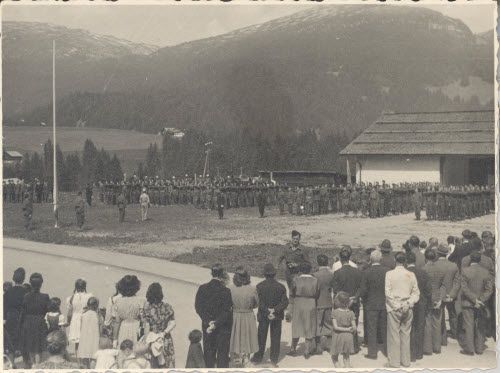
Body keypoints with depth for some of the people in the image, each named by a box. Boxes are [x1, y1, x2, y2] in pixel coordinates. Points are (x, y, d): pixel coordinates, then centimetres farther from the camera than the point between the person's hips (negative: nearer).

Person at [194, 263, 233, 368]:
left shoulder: (202, 288, -7)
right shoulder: (225, 291, -17)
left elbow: (198, 307, -9)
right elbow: (226, 312, -19)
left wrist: (208, 321, -12)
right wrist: (216, 324, -16)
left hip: (207, 326, 3)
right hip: (223, 328, -3)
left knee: (208, 352, 17)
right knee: (222, 352, 10)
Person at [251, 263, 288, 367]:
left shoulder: (260, 286, -10)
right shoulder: (280, 287, -6)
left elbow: (260, 302, -15)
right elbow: (285, 302, -10)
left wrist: (267, 312, -14)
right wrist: (275, 310, -13)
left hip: (263, 316, -1)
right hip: (277, 316, 1)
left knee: (261, 338, 12)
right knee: (275, 338, 10)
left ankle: (258, 358, 18)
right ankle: (274, 360, 11)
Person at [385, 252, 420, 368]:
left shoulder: (390, 274, -7)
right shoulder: (411, 275, 1)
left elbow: (388, 292, -11)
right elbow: (416, 292, -1)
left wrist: (396, 305, -9)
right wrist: (408, 303, -5)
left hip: (394, 308, -3)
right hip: (407, 309, 3)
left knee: (394, 335, 2)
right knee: (406, 334, 12)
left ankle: (394, 363, 5)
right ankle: (405, 361, 18)